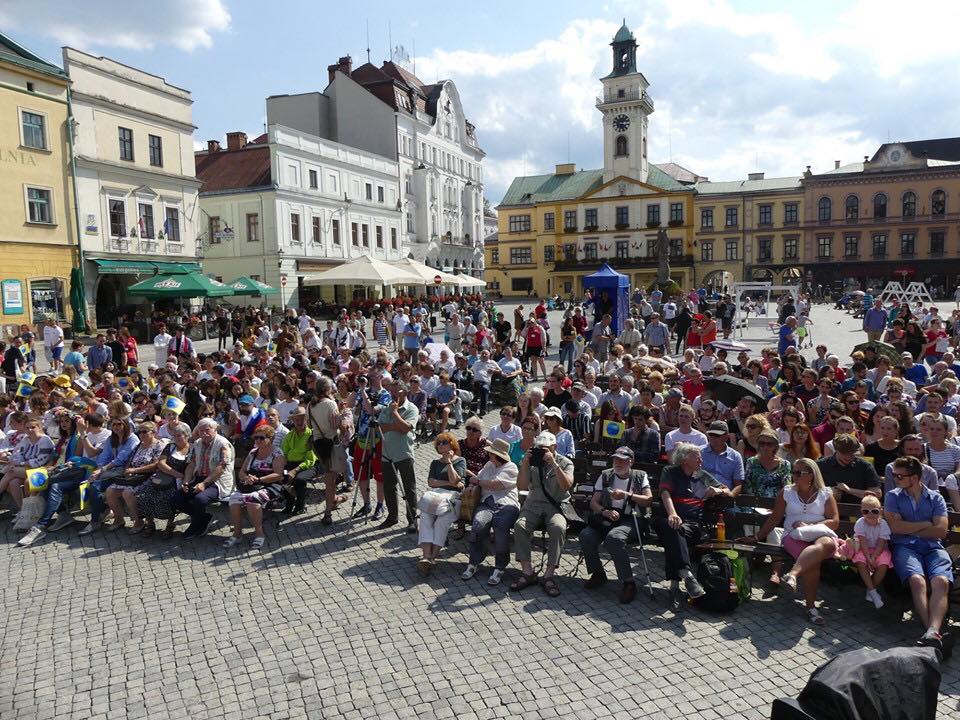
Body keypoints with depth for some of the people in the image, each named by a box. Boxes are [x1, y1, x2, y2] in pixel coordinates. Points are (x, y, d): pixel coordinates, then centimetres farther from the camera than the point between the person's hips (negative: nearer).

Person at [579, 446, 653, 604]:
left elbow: (649, 501, -1)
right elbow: (593, 503, 10)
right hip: (606, 518, 3)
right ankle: (598, 574, -3)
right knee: (586, 535, -28)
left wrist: (627, 495, -12)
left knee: (613, 537, -37)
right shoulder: (605, 475, 16)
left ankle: (628, 583, -24)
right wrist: (606, 512, -10)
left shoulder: (640, 476, 11)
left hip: (630, 519, -3)